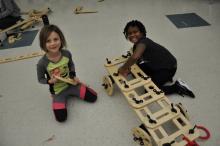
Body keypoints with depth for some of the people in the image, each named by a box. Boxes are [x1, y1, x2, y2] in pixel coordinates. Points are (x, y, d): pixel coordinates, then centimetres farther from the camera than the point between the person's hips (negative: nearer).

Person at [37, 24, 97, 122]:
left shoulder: (66, 54, -18)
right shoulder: (42, 63, -26)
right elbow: (40, 79, -9)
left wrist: (74, 76, -8)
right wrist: (50, 81, -28)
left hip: (71, 84, 3)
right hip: (57, 91, -2)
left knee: (93, 97, 3)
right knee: (61, 118, -7)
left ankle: (69, 93, 23)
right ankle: (59, 99, 22)